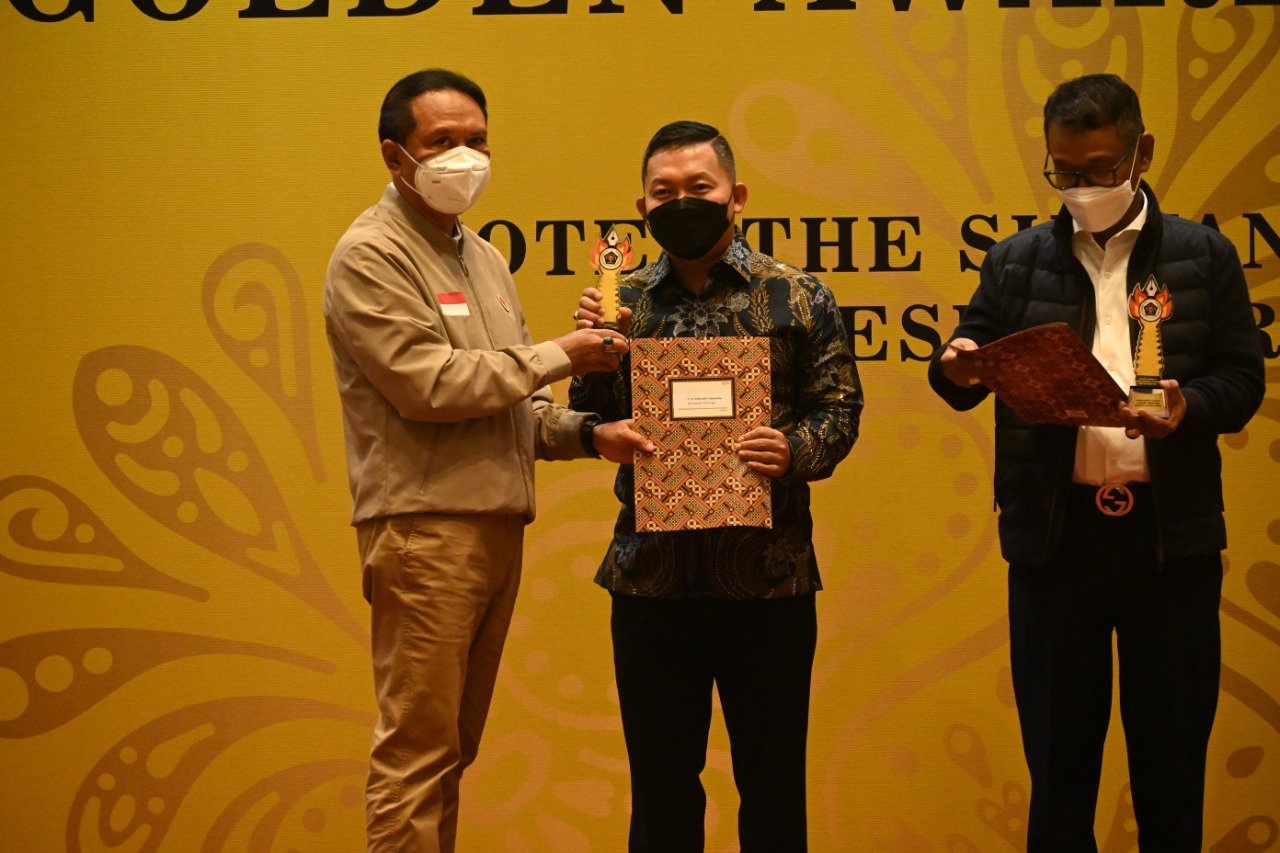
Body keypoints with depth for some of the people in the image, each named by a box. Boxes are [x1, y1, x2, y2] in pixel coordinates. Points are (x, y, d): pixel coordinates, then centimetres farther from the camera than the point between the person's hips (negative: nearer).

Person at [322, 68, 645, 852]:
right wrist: (555, 357, -11)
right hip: (425, 529, -8)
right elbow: (429, 385, -18)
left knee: (454, 747, 12)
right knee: (417, 748, -6)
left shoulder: (482, 258, 19)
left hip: (498, 525, 8)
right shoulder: (371, 256, -8)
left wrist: (583, 432, 1)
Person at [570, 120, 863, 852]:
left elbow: (840, 408, 1)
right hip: (651, 574, 2)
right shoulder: (623, 303, 10)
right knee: (660, 787, 11)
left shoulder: (797, 297, 3)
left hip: (767, 575, -2)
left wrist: (796, 451, -19)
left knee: (773, 782, 7)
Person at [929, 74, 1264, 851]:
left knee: (1173, 745, 6)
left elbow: (1242, 379, 2)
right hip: (1055, 532, 1)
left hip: (1171, 532, -1)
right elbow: (967, 368, 5)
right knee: (1057, 744, 7)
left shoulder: (1204, 256, 5)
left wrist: (1188, 408, -18)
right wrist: (958, 370, -19)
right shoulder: (1016, 261, 8)